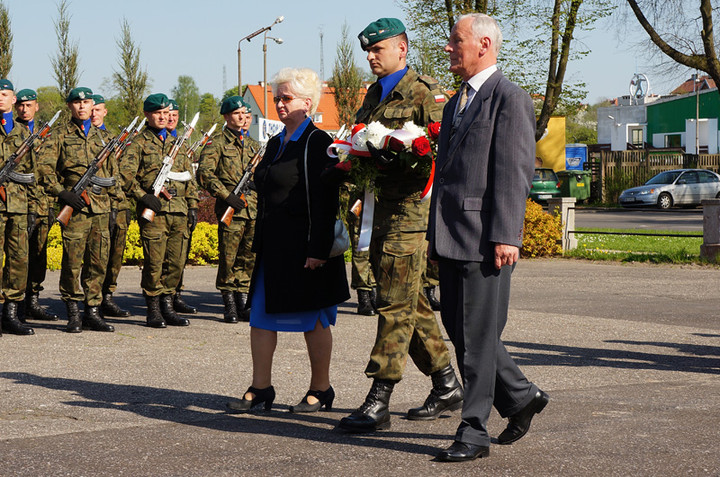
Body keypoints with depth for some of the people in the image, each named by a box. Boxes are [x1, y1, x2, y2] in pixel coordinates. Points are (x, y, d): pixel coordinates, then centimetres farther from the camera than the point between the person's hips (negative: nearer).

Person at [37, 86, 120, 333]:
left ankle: (93, 311, 11)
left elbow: (110, 172, 24)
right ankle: (73, 313, 2)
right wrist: (61, 193, -14)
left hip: (100, 208, 5)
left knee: (98, 261, 3)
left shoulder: (100, 136, 19)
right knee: (73, 260, -6)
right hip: (76, 206, -4)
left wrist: (113, 203, 18)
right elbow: (44, 167, -4)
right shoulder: (60, 134, 4)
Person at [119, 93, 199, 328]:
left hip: (179, 211, 5)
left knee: (176, 262, 5)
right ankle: (153, 310, 3)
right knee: (154, 263, -5)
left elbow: (189, 178, 22)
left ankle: (167, 306, 15)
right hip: (154, 211, -5)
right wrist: (144, 196, -16)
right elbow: (125, 174, -6)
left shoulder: (177, 143, 20)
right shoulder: (139, 143, 3)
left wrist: (193, 205, 14)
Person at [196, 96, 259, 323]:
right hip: (231, 210, -5)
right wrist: (226, 195, -17)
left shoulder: (253, 145, 19)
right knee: (229, 259, -2)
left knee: (250, 258, 6)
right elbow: (204, 174, -10)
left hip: (255, 209, 5)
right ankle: (229, 304, 7)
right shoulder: (216, 143, 0)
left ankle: (244, 302, 14)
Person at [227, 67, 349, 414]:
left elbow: (324, 201, -16)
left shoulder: (317, 143, -10)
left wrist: (318, 250, -21)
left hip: (304, 248, -8)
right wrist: (258, 243, 17)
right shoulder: (276, 143, 16)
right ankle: (261, 388, 12)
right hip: (273, 248, 8)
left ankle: (320, 390, 12)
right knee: (260, 315, 6)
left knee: (313, 320, 2)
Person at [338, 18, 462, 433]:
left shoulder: (425, 93, -6)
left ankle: (379, 402, -10)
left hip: (412, 208, -9)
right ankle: (447, 386, 23)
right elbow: (362, 146, 26)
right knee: (412, 303, 13)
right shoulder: (375, 95, 19)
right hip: (384, 207, 9)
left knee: (396, 305, -9)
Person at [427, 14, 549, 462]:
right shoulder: (456, 103, 21)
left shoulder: (510, 99, -7)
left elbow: (515, 172, -14)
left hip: (485, 238, -9)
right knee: (459, 328, 11)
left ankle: (474, 432, 2)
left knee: (478, 334, -5)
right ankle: (520, 397, 26)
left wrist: (506, 235, -20)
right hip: (452, 237, 9)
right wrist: (436, 235, 21)